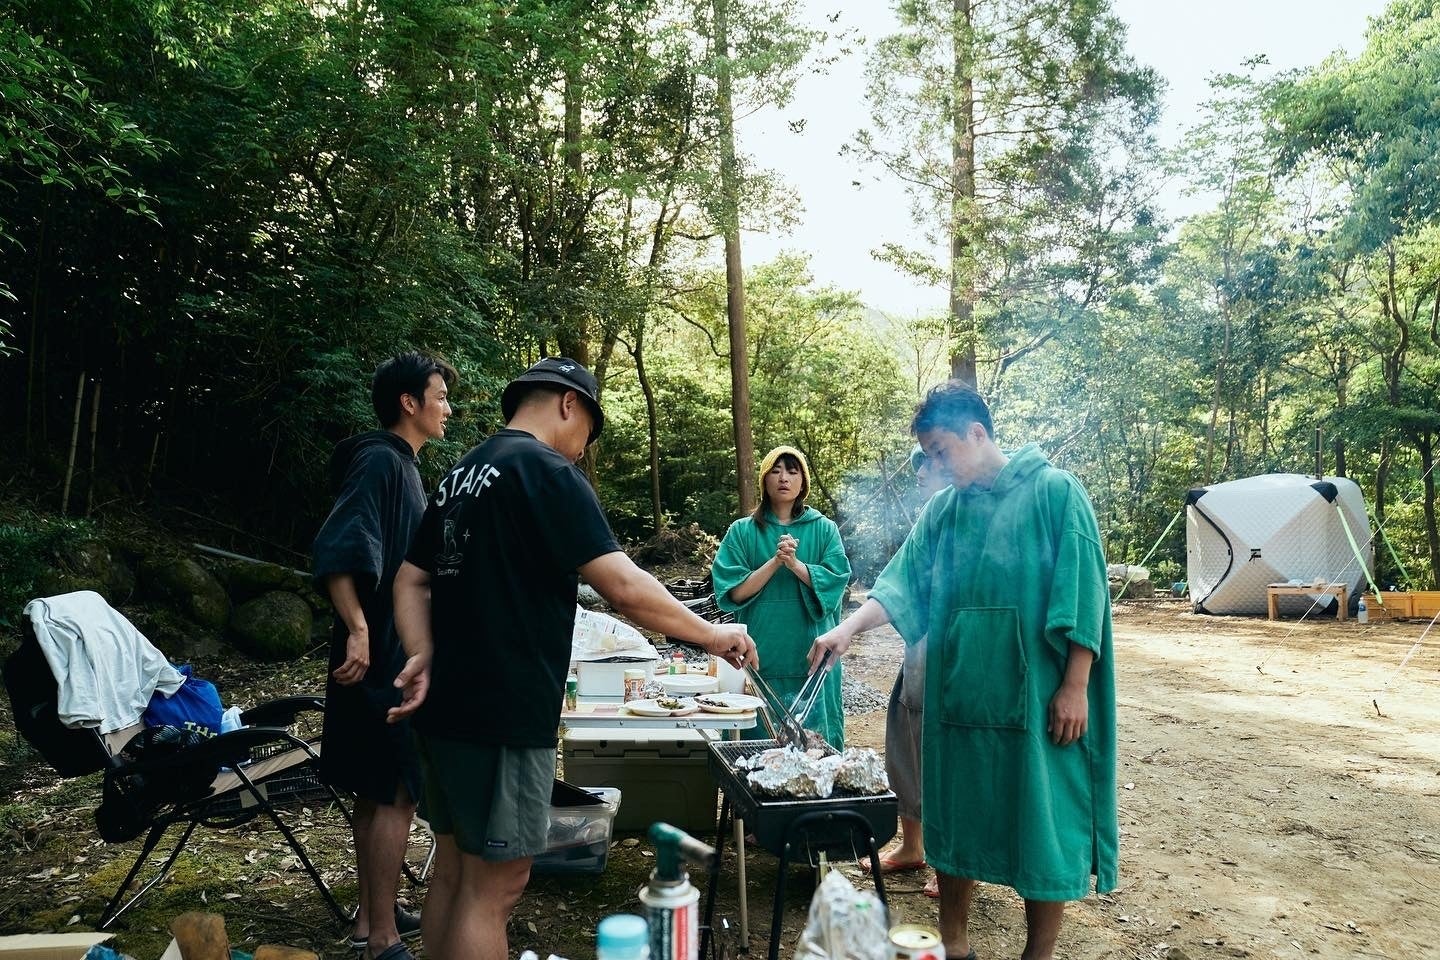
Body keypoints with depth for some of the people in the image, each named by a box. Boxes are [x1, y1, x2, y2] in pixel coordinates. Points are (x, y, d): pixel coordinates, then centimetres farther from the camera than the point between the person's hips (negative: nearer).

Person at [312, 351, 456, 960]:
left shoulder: (402, 465, 16)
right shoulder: (379, 460, -14)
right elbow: (336, 550, -25)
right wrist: (357, 630, -29)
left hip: (396, 654, 10)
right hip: (381, 657, -10)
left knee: (376, 790, 16)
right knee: (396, 793, -4)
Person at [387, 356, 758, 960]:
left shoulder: (462, 475, 15)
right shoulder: (547, 470, -12)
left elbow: (411, 581, 15)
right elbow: (624, 588, -18)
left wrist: (424, 658, 3)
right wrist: (711, 635, -8)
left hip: (448, 708, 9)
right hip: (504, 714, -9)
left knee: (454, 874, 17)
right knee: (495, 884, 0)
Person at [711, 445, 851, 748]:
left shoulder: (824, 530, 7)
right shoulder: (742, 532, 5)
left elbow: (835, 582, -4)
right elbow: (734, 592, -4)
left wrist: (795, 564, -18)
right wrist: (775, 562, -15)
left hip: (810, 655, 1)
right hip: (761, 654, 0)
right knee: (761, 736, 3)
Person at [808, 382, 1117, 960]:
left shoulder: (1054, 492, -6)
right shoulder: (942, 510, 8)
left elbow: (1082, 594, -10)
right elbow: (902, 584, 3)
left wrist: (1075, 686, -13)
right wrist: (849, 628, -13)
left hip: (1034, 696, -5)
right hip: (956, 692, 5)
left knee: (1042, 822, 4)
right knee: (955, 816, 13)